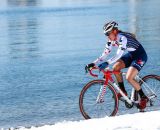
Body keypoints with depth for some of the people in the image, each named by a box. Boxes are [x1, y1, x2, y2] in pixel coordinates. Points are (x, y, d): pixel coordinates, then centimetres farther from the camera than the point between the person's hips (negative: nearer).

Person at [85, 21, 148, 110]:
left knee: (129, 78, -22)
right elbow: (105, 54, -3)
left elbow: (119, 55, -38)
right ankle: (123, 91, 1)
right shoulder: (112, 40, -4)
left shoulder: (122, 38, -30)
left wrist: (106, 63, -48)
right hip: (130, 55, 8)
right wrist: (93, 63, -13)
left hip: (140, 56, -8)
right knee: (116, 67, -14)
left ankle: (144, 98, -4)